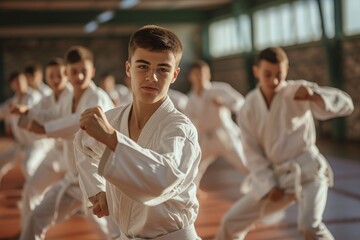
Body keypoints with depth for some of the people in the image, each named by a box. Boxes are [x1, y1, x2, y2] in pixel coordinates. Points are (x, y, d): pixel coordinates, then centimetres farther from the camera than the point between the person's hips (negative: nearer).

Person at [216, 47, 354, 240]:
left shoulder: (298, 92, -12)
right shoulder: (249, 109, -3)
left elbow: (346, 104, -18)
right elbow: (253, 153, 1)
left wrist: (314, 95, -35)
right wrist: (269, 185, -9)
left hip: (308, 171, -4)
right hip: (275, 177, 4)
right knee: (231, 222, 10)